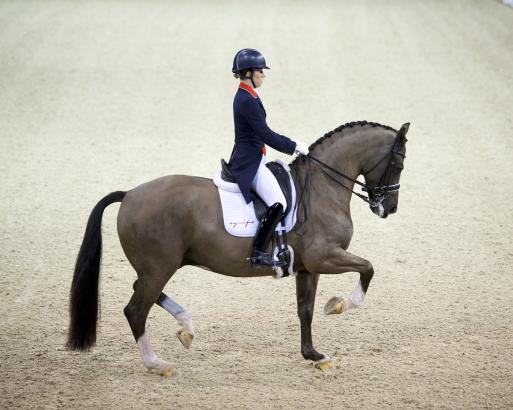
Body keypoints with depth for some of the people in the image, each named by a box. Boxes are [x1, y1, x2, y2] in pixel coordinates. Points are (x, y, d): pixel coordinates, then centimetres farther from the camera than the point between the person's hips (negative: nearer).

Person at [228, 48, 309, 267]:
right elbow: (265, 134, -18)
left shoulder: (246, 96, 13)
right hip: (250, 162, -11)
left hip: (247, 159, 11)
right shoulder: (247, 100, -18)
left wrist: (290, 143, 17)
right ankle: (258, 252, -18)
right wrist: (293, 147, -10)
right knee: (278, 203, -20)